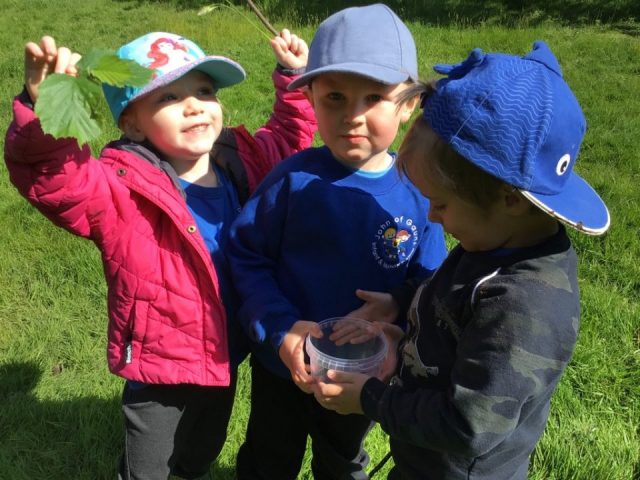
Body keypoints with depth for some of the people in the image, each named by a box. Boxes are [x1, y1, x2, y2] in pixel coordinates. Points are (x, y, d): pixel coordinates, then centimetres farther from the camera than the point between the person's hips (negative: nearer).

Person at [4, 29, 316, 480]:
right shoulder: (124, 190, -26)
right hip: (161, 372, -4)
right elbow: (51, 176, -44)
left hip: (225, 359, 5)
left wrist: (295, 79, 1)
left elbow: (290, 137, 13)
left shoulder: (242, 163, -7)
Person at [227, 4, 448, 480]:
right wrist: (280, 328, -27)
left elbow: (427, 289, -10)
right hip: (282, 363, -1)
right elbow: (246, 253, -16)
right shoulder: (294, 179, -22)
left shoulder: (418, 193, -16)